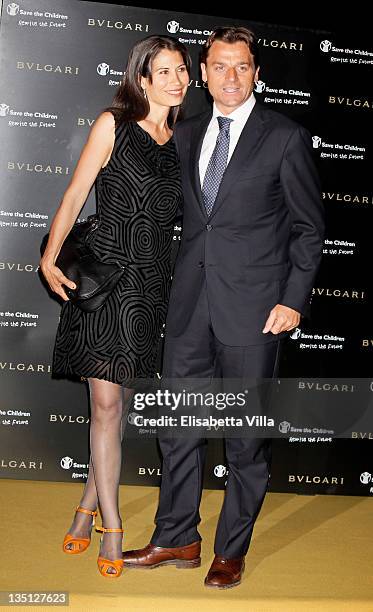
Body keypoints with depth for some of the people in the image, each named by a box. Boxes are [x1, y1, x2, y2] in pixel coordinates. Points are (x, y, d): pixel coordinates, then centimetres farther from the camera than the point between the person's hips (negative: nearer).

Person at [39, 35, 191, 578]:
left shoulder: (180, 141, 12)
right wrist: (50, 257, -14)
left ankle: (89, 505, 24)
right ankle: (112, 529, 7)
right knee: (107, 404, -4)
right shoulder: (113, 125, 0)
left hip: (153, 281, 4)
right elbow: (75, 195, -3)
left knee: (118, 401, 9)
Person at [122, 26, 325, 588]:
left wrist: (294, 300, -8)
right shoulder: (186, 135, 13)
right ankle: (177, 539, 28)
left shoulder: (285, 137, -1)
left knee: (248, 435, 6)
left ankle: (231, 552, 22)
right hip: (190, 305, 5)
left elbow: (310, 226, -1)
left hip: (252, 308, -5)